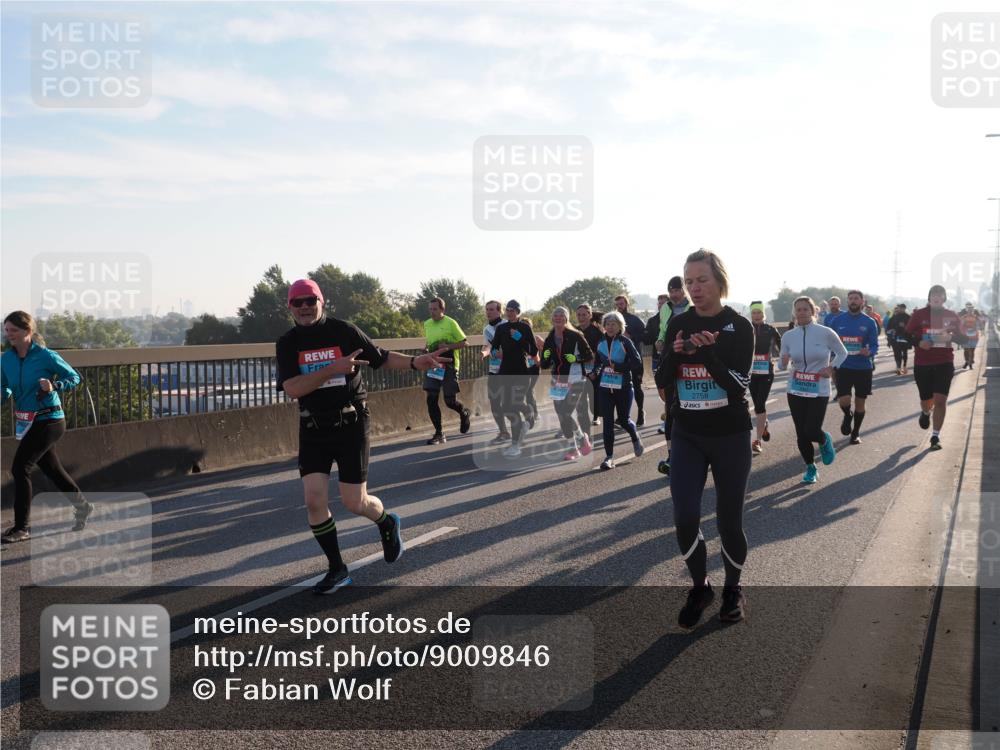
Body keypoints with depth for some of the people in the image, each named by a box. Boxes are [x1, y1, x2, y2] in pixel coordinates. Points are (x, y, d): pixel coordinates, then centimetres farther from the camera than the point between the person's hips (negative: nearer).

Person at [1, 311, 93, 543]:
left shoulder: (45, 356, -15)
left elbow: (74, 378, -6)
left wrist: (54, 386, -24)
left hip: (49, 421, -7)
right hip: (26, 421, 7)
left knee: (20, 468, -11)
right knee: (52, 469, 17)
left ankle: (22, 526, -1)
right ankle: (82, 506, 37)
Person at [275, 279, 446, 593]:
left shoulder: (344, 331, -4)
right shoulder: (288, 343, -1)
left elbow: (381, 358, 6)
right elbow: (292, 389, -15)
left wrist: (415, 362, -11)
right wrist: (332, 369, -26)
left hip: (350, 423, -2)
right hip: (313, 428, 2)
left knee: (354, 502, -1)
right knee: (315, 501, -5)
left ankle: (388, 525, 35)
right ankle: (337, 570, 13)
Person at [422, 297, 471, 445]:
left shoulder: (451, 323, -7)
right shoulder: (427, 324, 10)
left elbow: (463, 342, -4)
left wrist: (448, 347, -19)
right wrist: (428, 349, 5)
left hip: (448, 365, -5)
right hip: (432, 365, 5)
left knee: (450, 401, -2)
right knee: (431, 399, -4)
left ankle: (465, 414, 33)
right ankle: (438, 434, 5)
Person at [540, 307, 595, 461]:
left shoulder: (575, 336, -7)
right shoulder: (549, 340, 8)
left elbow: (590, 356, -4)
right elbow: (544, 365, 11)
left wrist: (576, 358, -19)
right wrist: (546, 358, -10)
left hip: (575, 380, -6)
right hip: (557, 381, 6)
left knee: (566, 413, -14)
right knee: (561, 416, 6)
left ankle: (582, 438, 11)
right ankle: (573, 448, 18)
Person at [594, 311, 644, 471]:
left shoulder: (625, 342, -7)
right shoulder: (601, 343, 8)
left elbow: (636, 362, -13)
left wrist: (617, 367, -19)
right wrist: (597, 372, 6)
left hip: (623, 387, -3)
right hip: (605, 387, 3)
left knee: (624, 419, 5)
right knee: (607, 421, -3)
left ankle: (635, 437, 39)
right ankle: (609, 456, 2)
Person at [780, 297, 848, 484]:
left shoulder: (825, 333, -9)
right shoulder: (788, 336, -2)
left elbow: (842, 353, 6)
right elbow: (783, 366, 5)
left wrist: (832, 368, -9)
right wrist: (784, 362, -18)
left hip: (819, 391, -3)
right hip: (795, 391, 3)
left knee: (811, 431, -12)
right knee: (801, 433, 5)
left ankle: (825, 440, 25)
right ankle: (810, 468, 27)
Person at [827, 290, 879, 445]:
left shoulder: (869, 322, -2)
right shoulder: (837, 320, 0)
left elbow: (874, 345, -3)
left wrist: (869, 352, -24)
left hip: (863, 368, 0)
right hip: (843, 367, 0)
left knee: (860, 403, 8)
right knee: (844, 400, -13)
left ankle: (856, 433, 27)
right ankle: (848, 415, 23)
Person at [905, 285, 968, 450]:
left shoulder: (951, 316, 3)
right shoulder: (919, 314, 0)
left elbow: (963, 339, 6)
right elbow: (907, 335, 3)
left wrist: (951, 337, -16)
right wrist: (918, 343, -17)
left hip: (944, 363, 0)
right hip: (922, 364, 0)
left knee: (940, 400, -11)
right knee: (926, 400, 9)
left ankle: (935, 436, -1)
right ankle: (926, 413, 48)